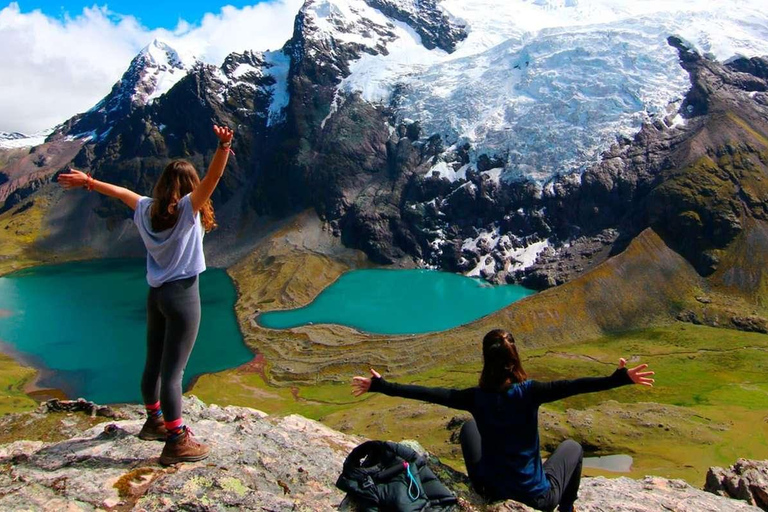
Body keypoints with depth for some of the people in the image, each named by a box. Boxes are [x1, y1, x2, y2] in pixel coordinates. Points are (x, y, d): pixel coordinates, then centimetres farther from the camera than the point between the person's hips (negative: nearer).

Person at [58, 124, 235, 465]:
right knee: (173, 371, -6)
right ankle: (176, 443, 1)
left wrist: (88, 182, 40)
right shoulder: (188, 208, -11)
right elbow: (212, 179, -26)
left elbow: (120, 191, 25)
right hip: (183, 295, -7)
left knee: (154, 364, 19)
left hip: (156, 294, 7)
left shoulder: (147, 209, 7)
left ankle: (154, 421, 38)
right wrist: (223, 148, -40)